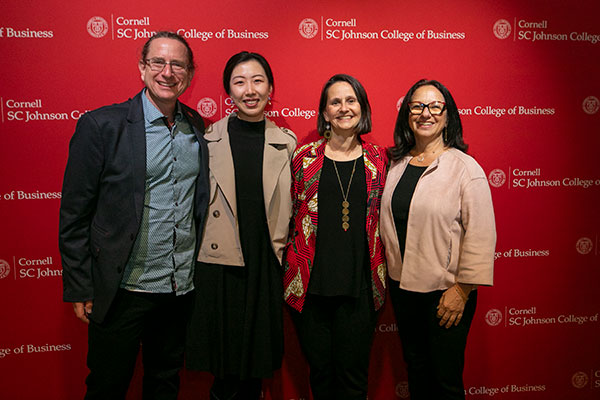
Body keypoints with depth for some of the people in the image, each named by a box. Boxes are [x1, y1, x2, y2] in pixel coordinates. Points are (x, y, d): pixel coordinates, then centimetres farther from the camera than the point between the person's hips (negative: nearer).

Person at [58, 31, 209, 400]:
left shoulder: (198, 128, 4)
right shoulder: (101, 125, -9)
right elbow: (74, 214, -8)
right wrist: (80, 289, -8)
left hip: (183, 288, 4)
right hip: (123, 290, -4)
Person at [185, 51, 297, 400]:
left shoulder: (286, 143, 4)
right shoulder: (208, 141, -1)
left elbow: (288, 207, 11)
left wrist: (280, 246, 5)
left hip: (266, 267, 2)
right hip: (219, 266, -2)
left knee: (257, 367, 13)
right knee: (226, 370, 6)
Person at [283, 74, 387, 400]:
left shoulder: (377, 159, 6)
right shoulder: (304, 158, 3)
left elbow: (384, 219, 12)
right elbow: (288, 217, 9)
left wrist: (382, 273, 9)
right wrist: (289, 269, 7)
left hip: (359, 285, 0)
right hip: (311, 285, 0)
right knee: (320, 373, 12)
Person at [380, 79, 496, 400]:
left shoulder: (466, 168, -11)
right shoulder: (397, 164, 6)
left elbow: (480, 235, -13)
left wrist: (462, 290, -14)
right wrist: (390, 273, 12)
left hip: (445, 291, -5)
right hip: (402, 286, 5)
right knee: (415, 368, 20)